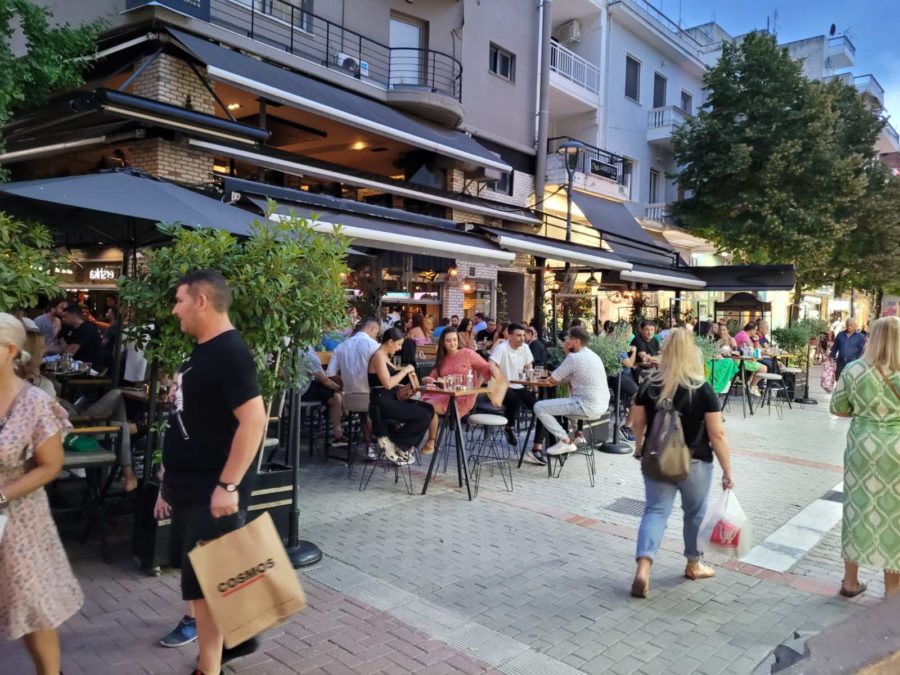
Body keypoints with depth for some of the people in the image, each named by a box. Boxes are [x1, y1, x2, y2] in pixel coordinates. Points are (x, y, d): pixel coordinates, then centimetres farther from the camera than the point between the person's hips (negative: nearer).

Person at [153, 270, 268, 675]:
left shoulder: (229, 352, -18)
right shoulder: (201, 350, 12)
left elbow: (254, 420, -26)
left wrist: (228, 485, -27)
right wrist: (170, 483, 20)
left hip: (212, 491, -9)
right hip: (189, 488, 9)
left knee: (205, 584, 1)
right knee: (203, 581, 18)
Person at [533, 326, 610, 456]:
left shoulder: (574, 357, -13)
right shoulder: (593, 355, 15)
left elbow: (553, 380, -4)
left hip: (588, 406, -9)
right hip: (601, 405, 10)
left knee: (539, 407, -6)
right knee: (565, 401, 35)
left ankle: (566, 441, -5)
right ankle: (577, 434, 24)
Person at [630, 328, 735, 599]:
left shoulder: (649, 385, -5)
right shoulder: (703, 389, -13)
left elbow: (637, 421, 5)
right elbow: (717, 435, -13)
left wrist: (639, 446, 23)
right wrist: (727, 470, -4)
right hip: (694, 463, -2)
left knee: (655, 510, 6)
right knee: (695, 512, 18)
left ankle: (642, 569, -10)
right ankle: (693, 565, 36)